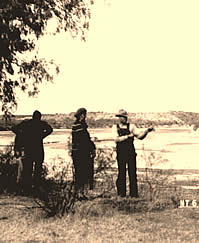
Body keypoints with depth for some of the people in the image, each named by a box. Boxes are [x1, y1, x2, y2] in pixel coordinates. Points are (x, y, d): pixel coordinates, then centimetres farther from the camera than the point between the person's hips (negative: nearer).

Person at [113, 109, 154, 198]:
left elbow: (140, 136, 4)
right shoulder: (115, 127, 5)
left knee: (132, 173, -2)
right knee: (121, 173, 1)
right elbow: (116, 139, -9)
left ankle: (134, 193, 3)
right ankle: (121, 193, 10)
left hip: (131, 153, 1)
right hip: (121, 153, -1)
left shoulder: (131, 126, 7)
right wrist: (128, 136, -18)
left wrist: (147, 130, -11)